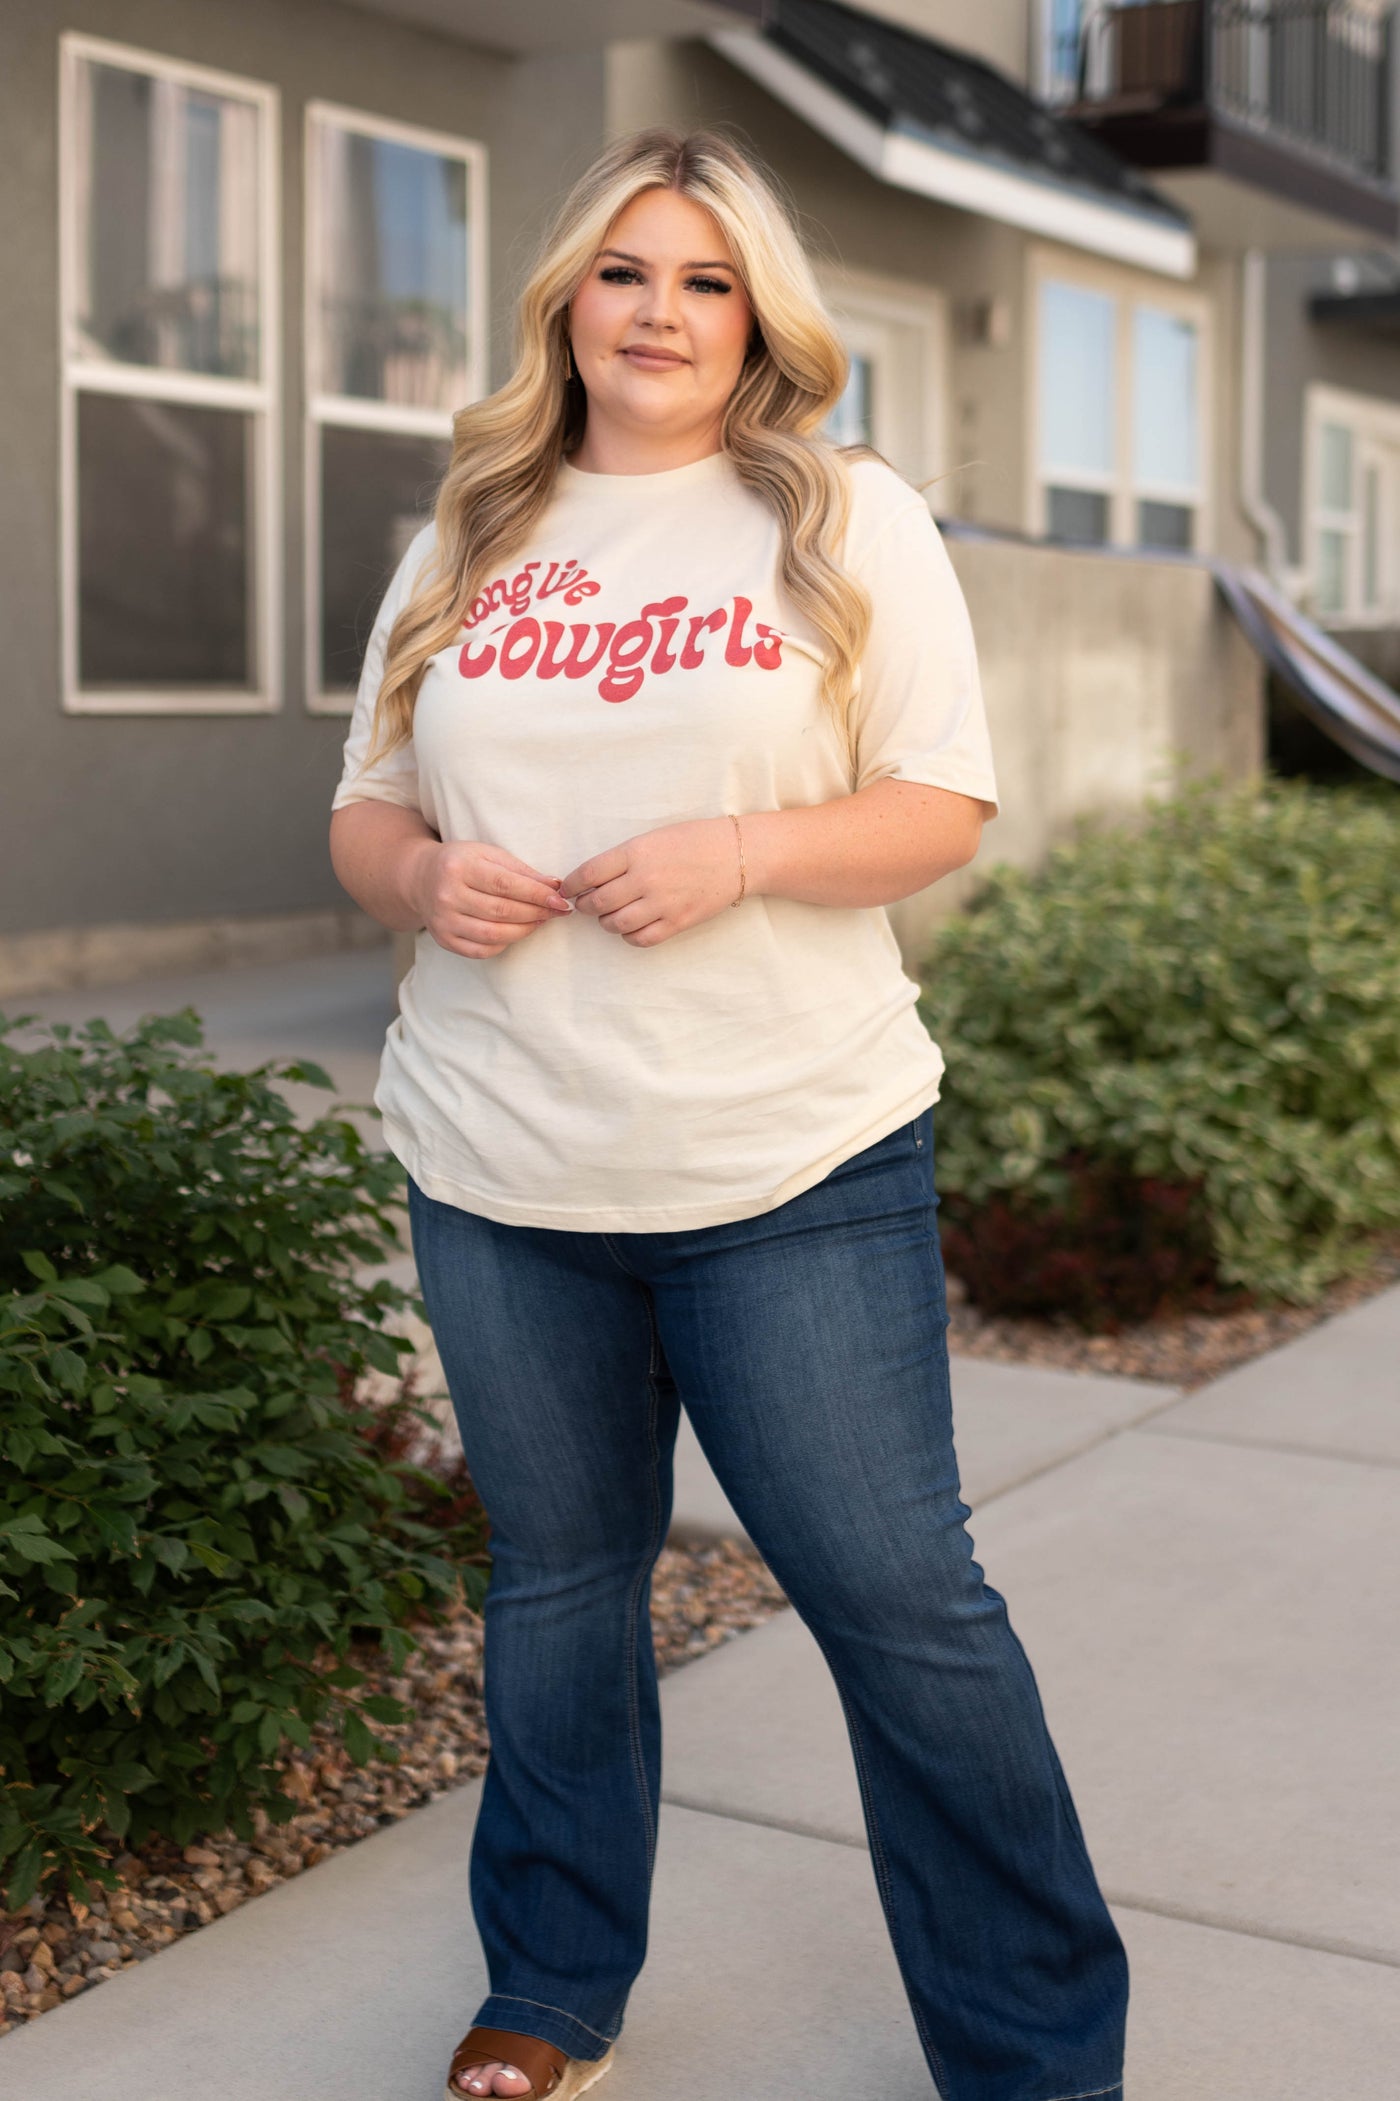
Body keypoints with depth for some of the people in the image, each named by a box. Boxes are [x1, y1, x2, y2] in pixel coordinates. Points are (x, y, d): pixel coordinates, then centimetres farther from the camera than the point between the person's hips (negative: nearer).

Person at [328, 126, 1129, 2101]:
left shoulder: (853, 518, 2)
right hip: (500, 1169, 4)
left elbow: (946, 808, -1)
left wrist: (742, 850, -19)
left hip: (796, 1163, -3)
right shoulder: (466, 542, 12)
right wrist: (423, 878, -8)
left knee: (901, 1598, 0)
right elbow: (364, 808, 16)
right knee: (558, 1583, 15)